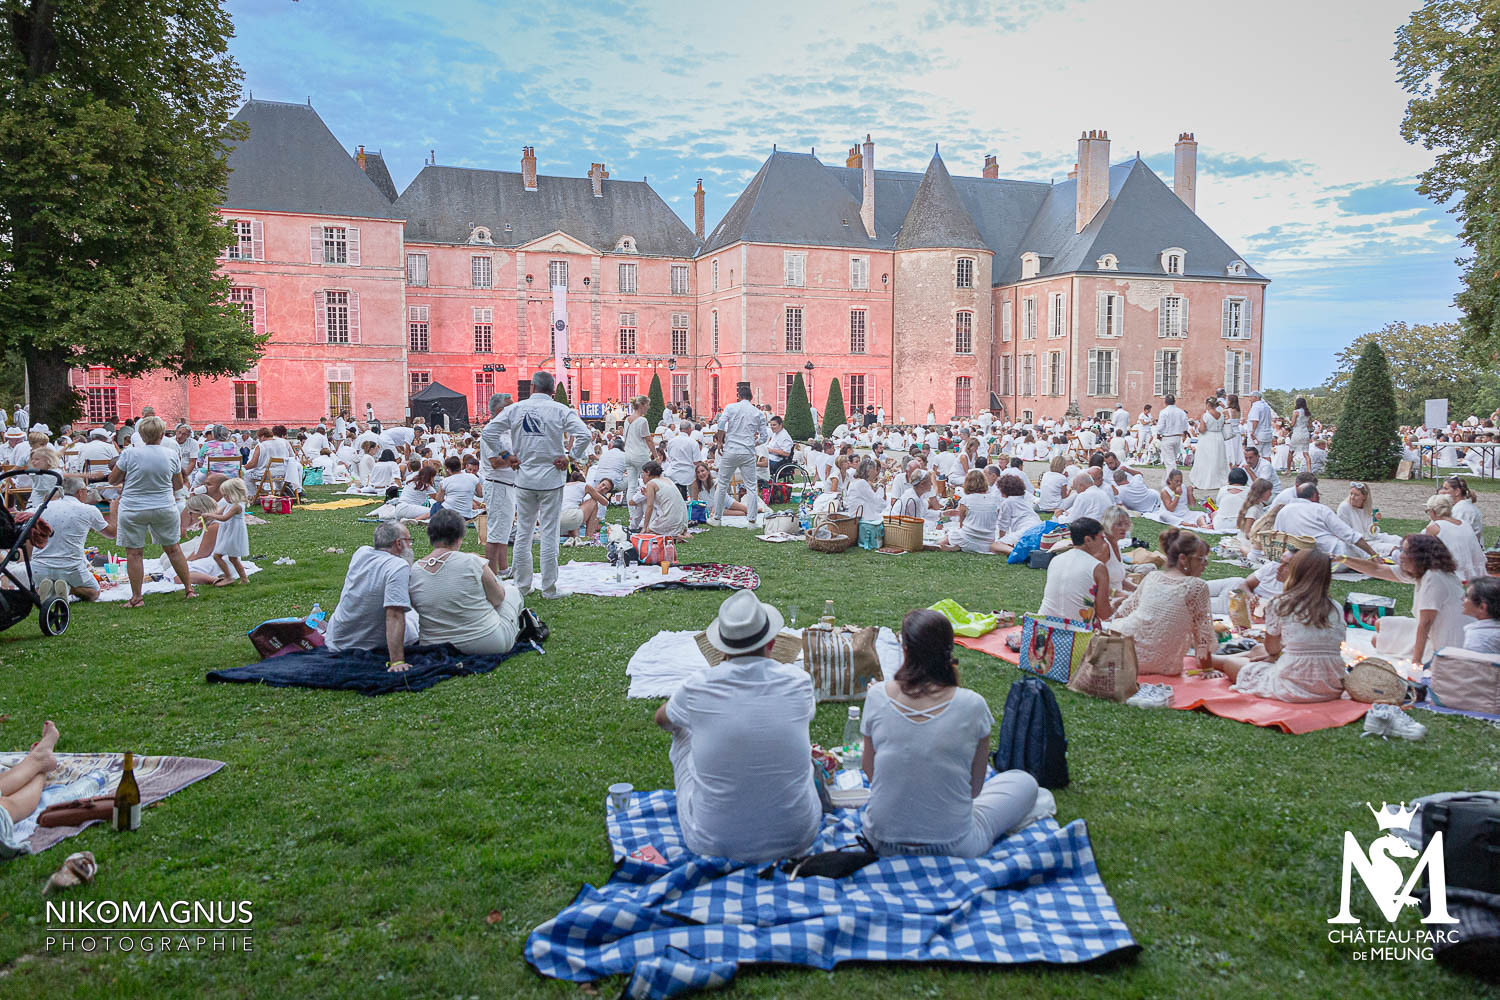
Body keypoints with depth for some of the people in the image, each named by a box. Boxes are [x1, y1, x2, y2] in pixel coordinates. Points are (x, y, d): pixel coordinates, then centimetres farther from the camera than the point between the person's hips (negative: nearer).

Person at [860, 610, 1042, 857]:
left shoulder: (877, 695, -12)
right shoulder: (971, 705, -17)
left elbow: (870, 772, 1)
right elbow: (974, 787, -3)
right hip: (953, 849, -4)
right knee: (1024, 782, 19)